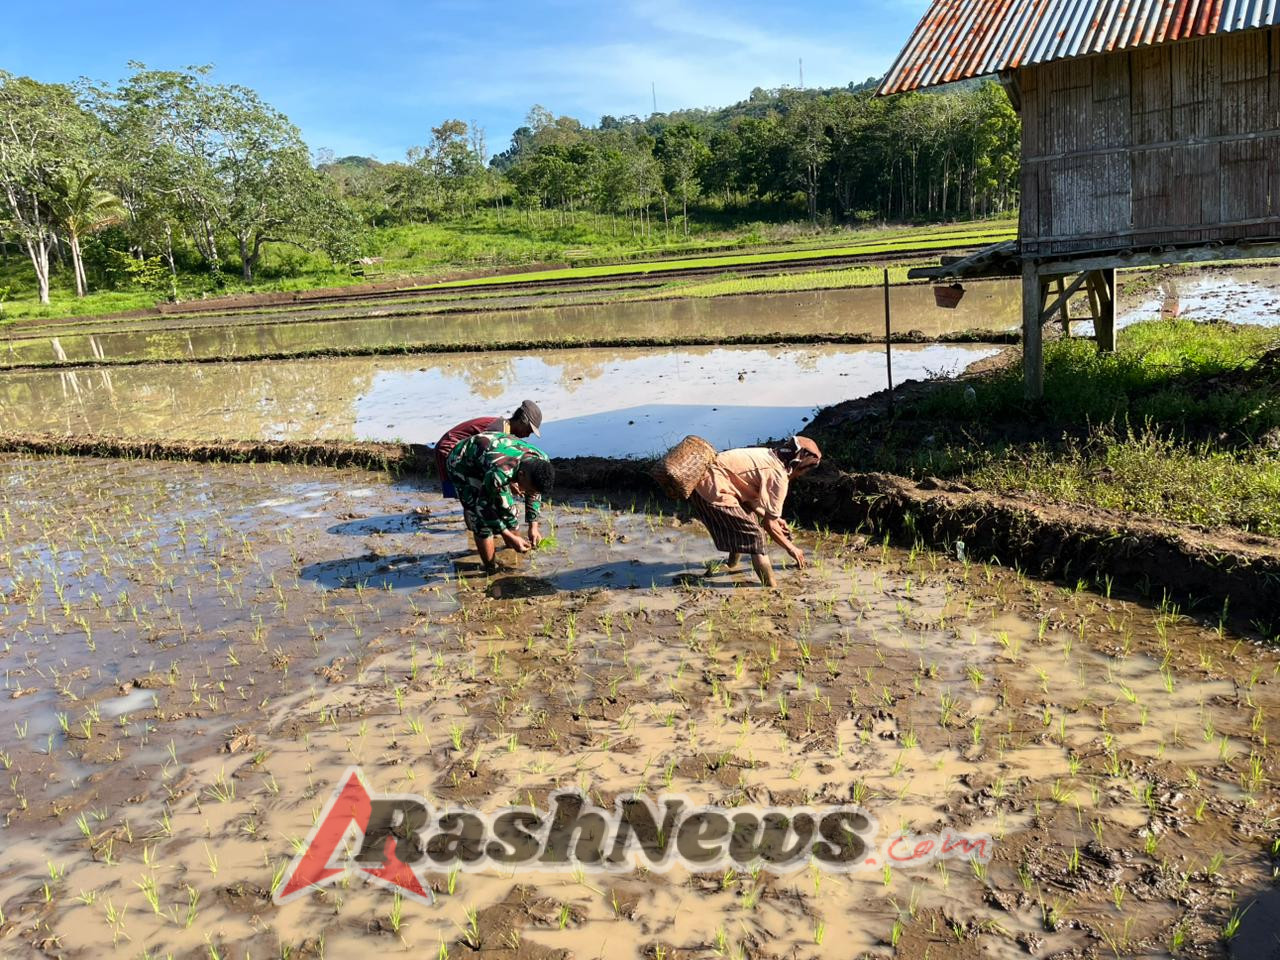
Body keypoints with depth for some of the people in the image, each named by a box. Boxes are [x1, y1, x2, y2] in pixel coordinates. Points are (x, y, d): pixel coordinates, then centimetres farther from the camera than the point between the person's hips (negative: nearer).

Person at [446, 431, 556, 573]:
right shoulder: (499, 473, -44)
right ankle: (492, 569, -1)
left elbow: (534, 495, -2)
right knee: (481, 519, -14)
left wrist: (533, 526, -7)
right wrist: (510, 537, -25)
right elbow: (483, 508, -29)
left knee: (507, 509, 7)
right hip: (463, 463, -6)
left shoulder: (542, 462, -23)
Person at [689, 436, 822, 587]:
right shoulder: (779, 477, -11)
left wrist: (773, 517, 24)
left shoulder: (767, 455, 14)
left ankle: (732, 564, 45)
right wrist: (791, 548, 6)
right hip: (712, 491, -10)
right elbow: (768, 524, -7)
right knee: (755, 536, -6)